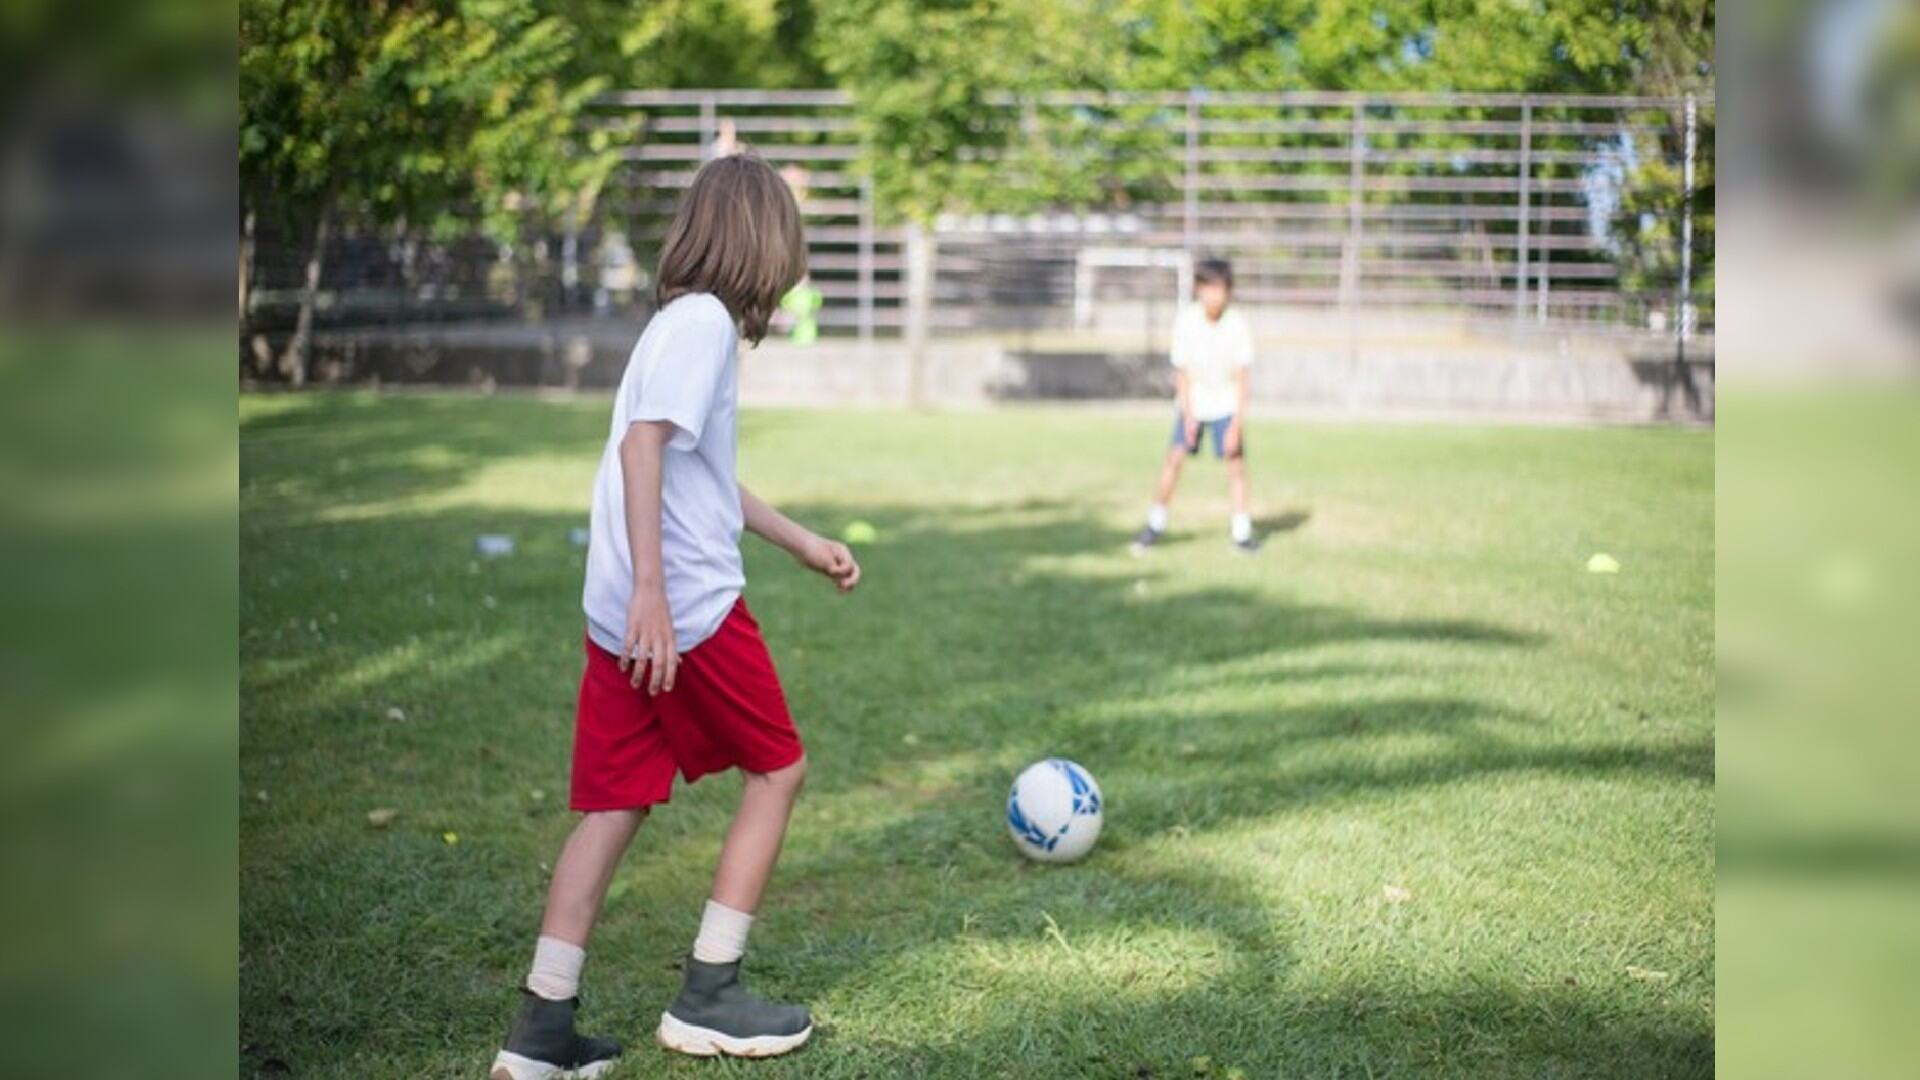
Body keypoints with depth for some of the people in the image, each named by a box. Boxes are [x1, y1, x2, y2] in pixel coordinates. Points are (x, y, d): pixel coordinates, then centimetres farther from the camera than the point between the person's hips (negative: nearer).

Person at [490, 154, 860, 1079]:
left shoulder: (682, 320, 17)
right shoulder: (704, 322, -11)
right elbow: (643, 445, -23)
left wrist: (803, 543, 34)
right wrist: (651, 590, -28)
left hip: (621, 613, 8)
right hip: (689, 606, -8)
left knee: (614, 804, 9)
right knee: (777, 768, 9)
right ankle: (707, 999, 11)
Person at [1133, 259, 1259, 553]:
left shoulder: (1237, 324, -19)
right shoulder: (1185, 319, -17)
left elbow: (1241, 376, -14)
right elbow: (1182, 370, -10)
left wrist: (1237, 423, -17)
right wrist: (1187, 415, -11)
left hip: (1226, 404, 0)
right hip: (1193, 401, 0)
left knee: (1236, 460, -6)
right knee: (1175, 457, -8)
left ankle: (1241, 531, 4)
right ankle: (1156, 523, 4)